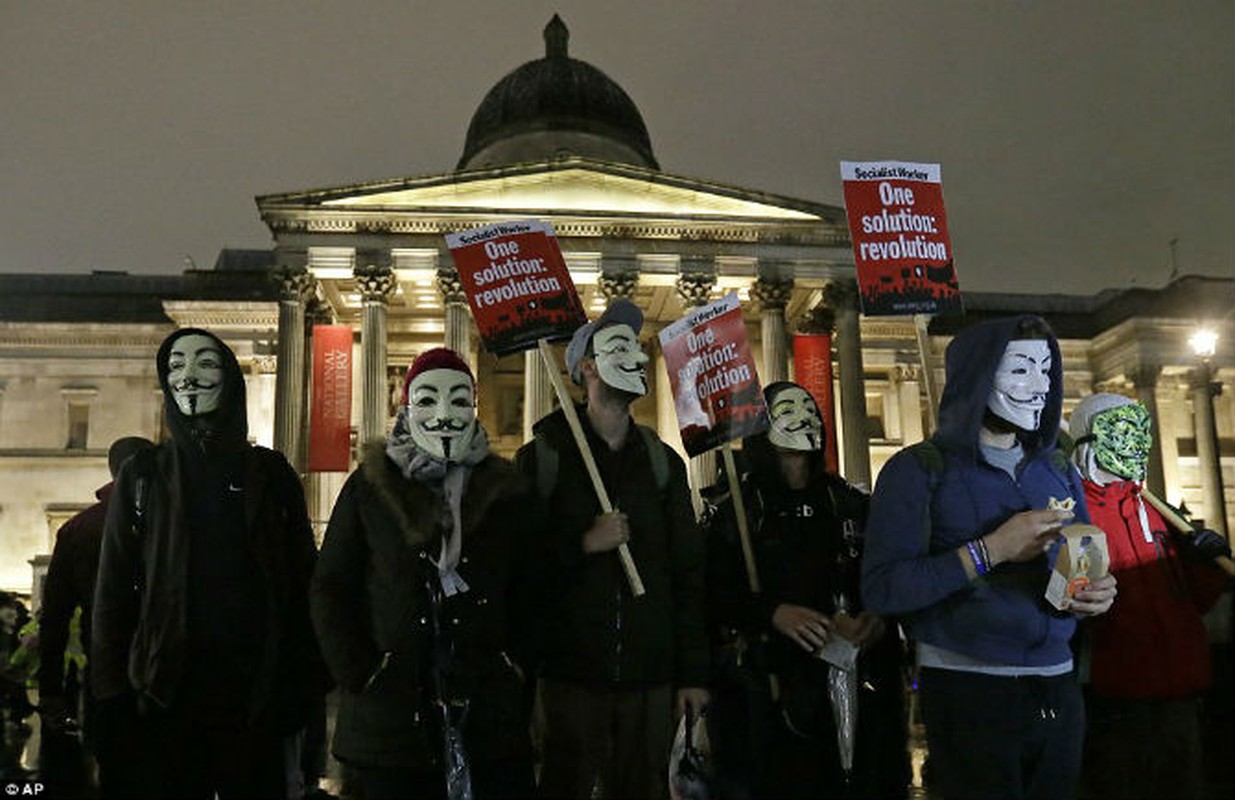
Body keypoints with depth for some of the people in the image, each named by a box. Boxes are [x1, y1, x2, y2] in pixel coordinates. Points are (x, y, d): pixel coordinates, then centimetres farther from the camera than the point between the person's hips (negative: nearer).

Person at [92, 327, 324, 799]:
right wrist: (111, 690, -1)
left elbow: (301, 581, 3)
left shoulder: (270, 472, 5)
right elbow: (114, 586, 6)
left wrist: (304, 684, -4)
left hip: (254, 691, 0)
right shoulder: (142, 474, 8)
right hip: (166, 692, 1)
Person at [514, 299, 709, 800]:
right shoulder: (543, 456, 1)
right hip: (571, 672, -3)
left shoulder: (662, 462, 10)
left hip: (650, 675, 3)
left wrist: (693, 673, 6)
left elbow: (688, 573, 9)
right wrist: (584, 544, -15)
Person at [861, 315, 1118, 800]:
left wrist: (1098, 593, -5)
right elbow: (881, 589, -17)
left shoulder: (1059, 471, 11)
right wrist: (989, 551, -22)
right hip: (966, 689, -6)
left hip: (1058, 688, 6)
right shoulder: (920, 470, -8)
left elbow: (1087, 563, 19)